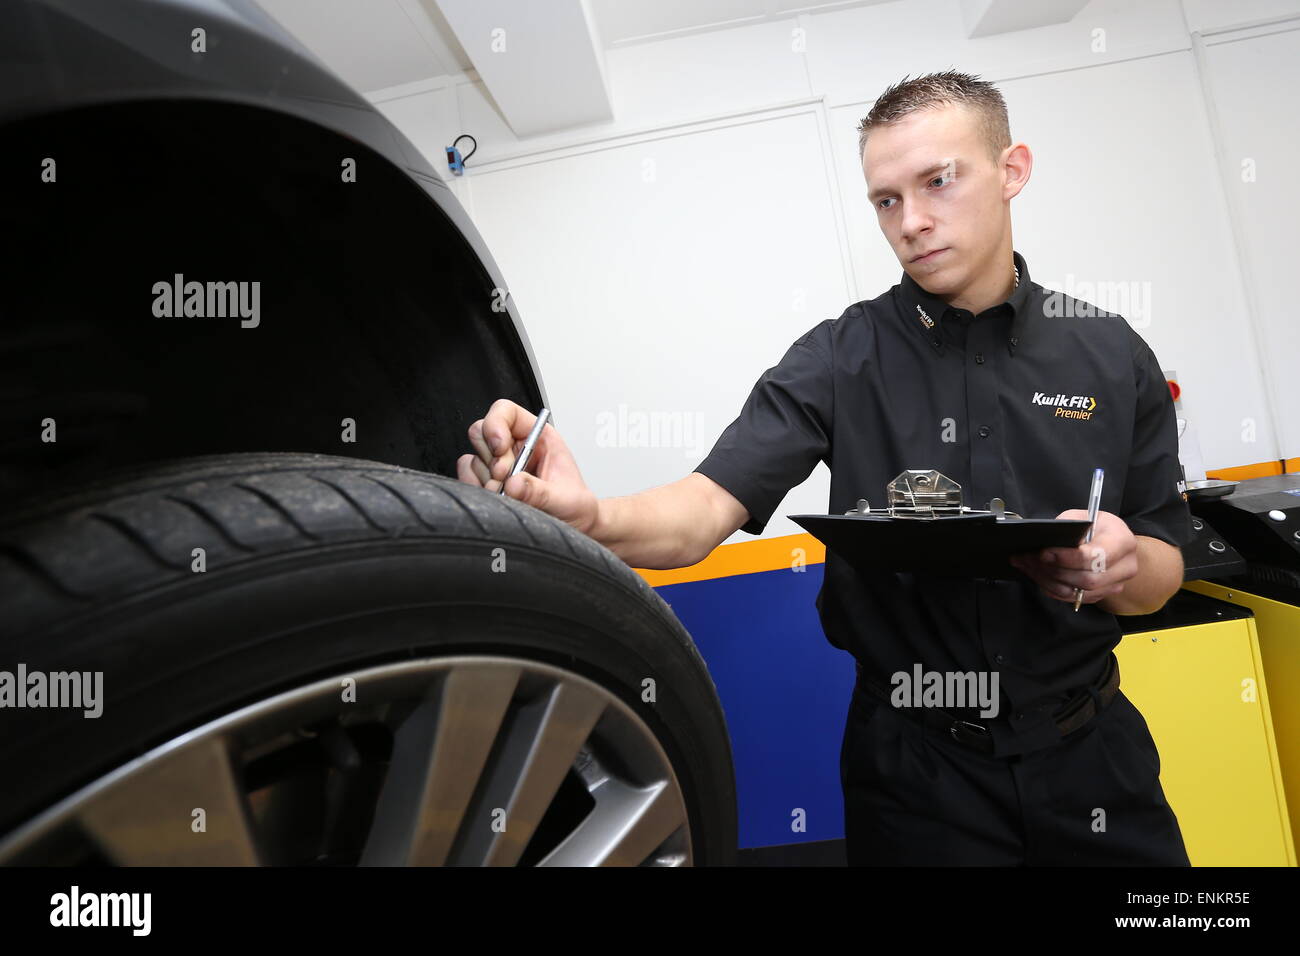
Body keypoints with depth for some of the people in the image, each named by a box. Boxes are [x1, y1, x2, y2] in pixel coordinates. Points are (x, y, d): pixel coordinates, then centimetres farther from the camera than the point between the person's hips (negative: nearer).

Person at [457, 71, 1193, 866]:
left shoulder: (1112, 356, -3)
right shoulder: (839, 358, -10)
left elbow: (1164, 572, 3)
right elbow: (706, 511, -22)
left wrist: (1122, 566, -21)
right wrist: (590, 516, -42)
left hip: (1089, 747, 3)